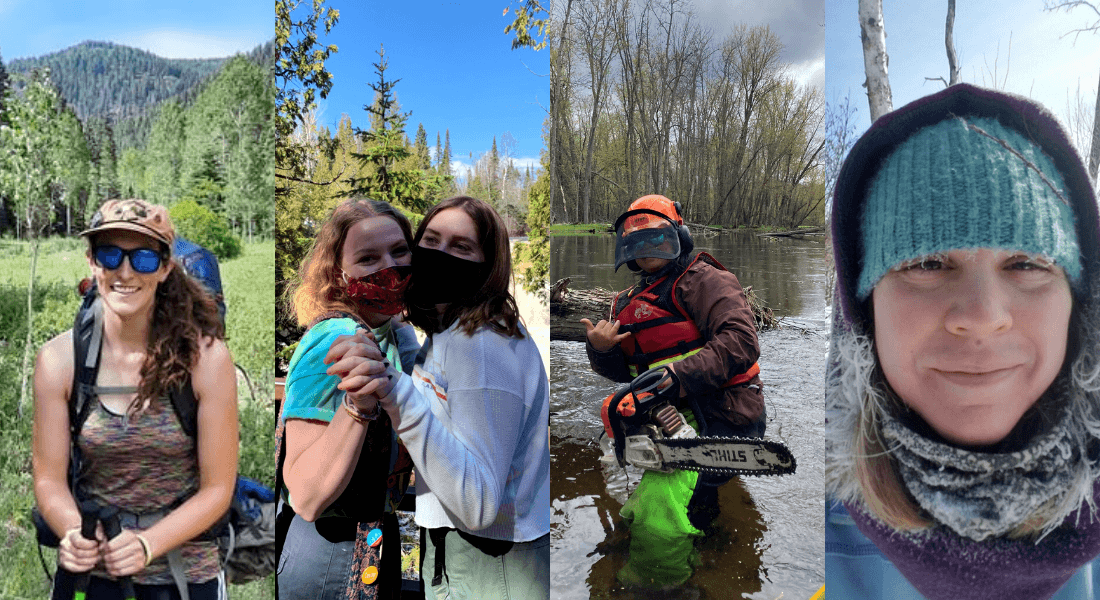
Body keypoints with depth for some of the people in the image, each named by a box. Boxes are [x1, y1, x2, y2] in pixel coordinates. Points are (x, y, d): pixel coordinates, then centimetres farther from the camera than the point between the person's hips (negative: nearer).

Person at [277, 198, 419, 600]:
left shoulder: (400, 334, 0)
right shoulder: (333, 343, -24)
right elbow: (307, 498, -31)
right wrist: (358, 403, -41)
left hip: (383, 539, 8)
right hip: (334, 563, -8)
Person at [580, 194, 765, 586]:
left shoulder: (701, 278, -6)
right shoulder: (632, 302, 20)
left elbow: (741, 341, -20)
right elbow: (622, 370, 19)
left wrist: (679, 376, -30)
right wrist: (600, 348, -3)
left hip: (718, 417, -9)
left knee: (656, 520, -20)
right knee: (635, 518, 18)